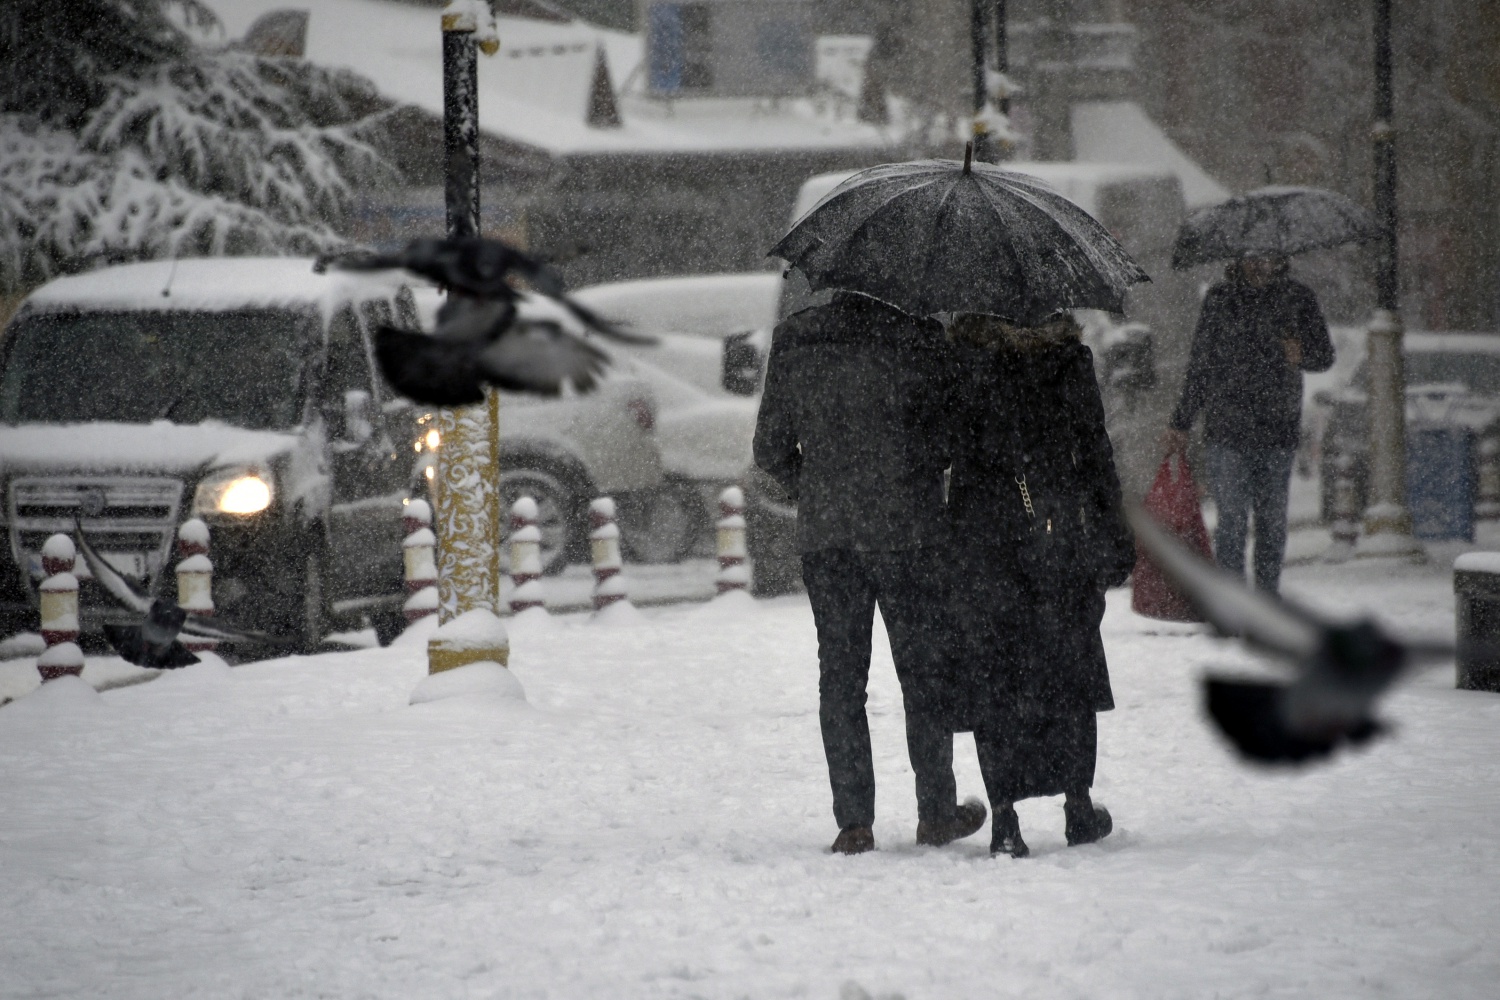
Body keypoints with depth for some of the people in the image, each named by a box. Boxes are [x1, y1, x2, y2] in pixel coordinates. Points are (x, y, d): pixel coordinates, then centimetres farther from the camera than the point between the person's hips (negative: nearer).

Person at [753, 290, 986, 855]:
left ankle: (853, 820, 2)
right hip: (907, 532, -2)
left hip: (823, 534, 2)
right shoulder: (919, 338, -8)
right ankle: (936, 813, 15)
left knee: (840, 674, 7)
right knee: (924, 670, 10)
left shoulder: (792, 341, 2)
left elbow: (771, 449, 7)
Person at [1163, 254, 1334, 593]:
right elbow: (1199, 365, 14)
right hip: (1227, 430, -1)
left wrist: (1303, 355, -14)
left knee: (1272, 521, 4)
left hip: (1278, 432, 1)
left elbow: (1325, 356, 11)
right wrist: (1180, 424, 14)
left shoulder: (1298, 298, 6)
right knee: (1232, 520, -7)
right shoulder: (1220, 299, 7)